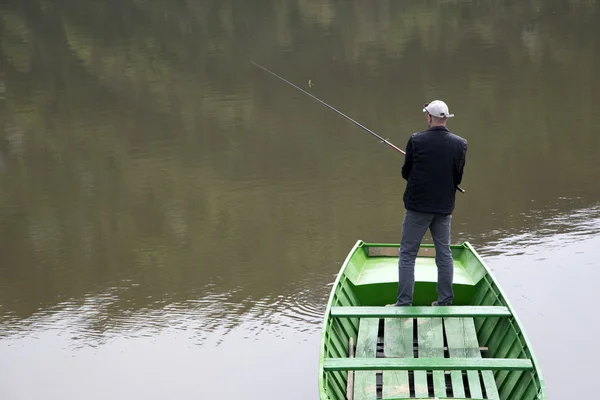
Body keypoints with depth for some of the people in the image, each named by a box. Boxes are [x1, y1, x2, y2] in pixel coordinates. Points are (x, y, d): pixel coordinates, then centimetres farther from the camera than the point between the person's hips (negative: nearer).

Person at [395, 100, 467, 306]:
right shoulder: (460, 144, -4)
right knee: (444, 253, 14)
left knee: (407, 254, 4)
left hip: (417, 204, -3)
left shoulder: (416, 140, -12)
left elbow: (405, 173, -2)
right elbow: (458, 178, 3)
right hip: (444, 207, 3)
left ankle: (404, 302, 2)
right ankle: (445, 301, 18)